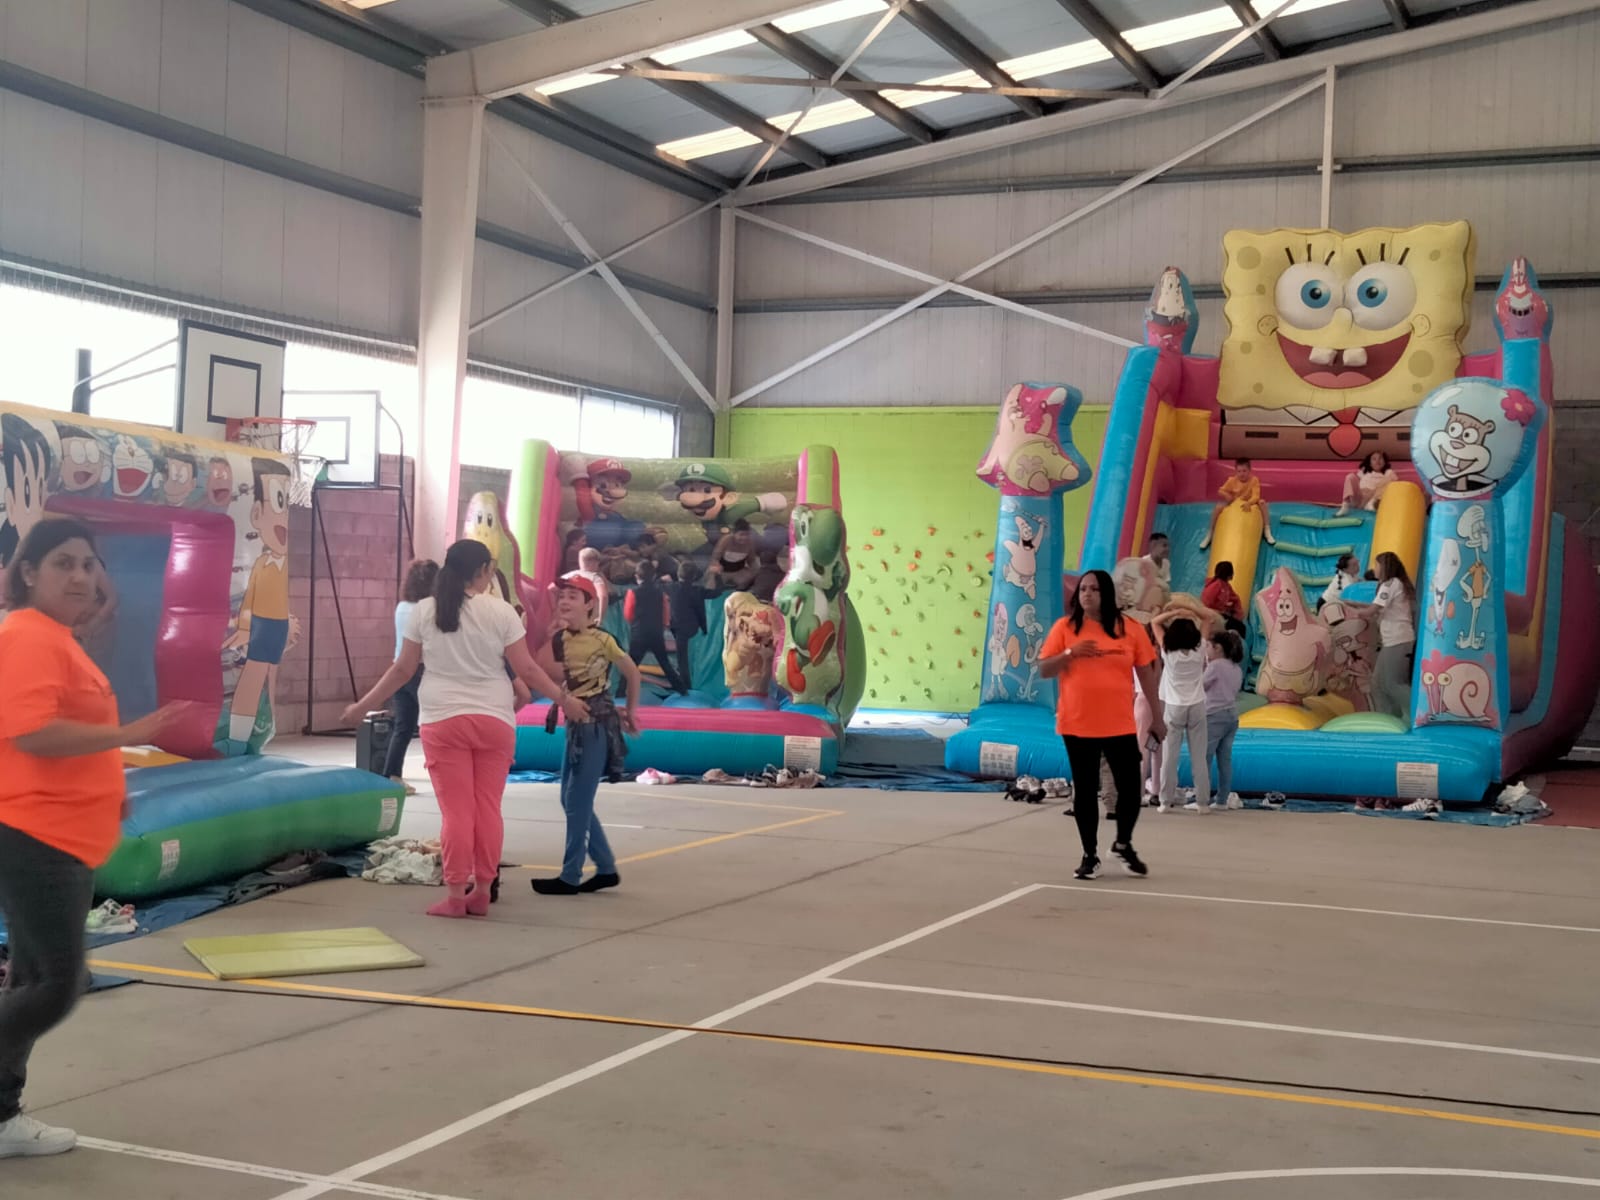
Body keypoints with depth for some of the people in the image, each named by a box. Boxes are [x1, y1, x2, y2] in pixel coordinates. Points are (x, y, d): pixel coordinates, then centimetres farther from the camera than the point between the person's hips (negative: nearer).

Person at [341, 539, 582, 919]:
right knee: (488, 809, 8)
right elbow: (526, 668, -1)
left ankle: (455, 895, 2)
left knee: (456, 810, 2)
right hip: (494, 721, 0)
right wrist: (564, 699, 11)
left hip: (443, 722, 0)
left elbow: (402, 670, 4)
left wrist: (362, 706, 15)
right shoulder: (501, 612, -1)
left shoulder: (424, 611, 2)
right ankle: (481, 892, 13)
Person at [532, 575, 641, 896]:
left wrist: (630, 711, 5)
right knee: (570, 800, 10)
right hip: (575, 724, 8)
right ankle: (606, 868, 20)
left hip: (597, 725, -8)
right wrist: (551, 635, -10)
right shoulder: (560, 639, 7)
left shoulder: (602, 640, -11)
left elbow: (632, 673, 0)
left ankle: (570, 877, 1)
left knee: (577, 802, -6)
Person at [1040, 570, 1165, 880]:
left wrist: (1156, 717, 8)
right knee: (1086, 791, 5)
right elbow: (1044, 670, 0)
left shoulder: (1130, 629, 2)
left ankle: (1123, 846, 27)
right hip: (1077, 726, 0)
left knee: (1130, 789, 1)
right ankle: (1090, 856, 18)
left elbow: (1146, 674, 7)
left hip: (1120, 725, 1)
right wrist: (1070, 653, -18)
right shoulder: (1065, 627, 1)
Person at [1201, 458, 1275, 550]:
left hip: (1249, 505, -1)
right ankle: (1210, 533, -9)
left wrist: (1248, 503, -49)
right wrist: (1226, 495, -26)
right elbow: (1220, 491, -3)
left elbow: (1256, 496, -28)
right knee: (1219, 506, -25)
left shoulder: (1254, 480, -19)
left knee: (1262, 502, -28)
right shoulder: (1232, 480, -13)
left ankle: (1267, 531, -16)